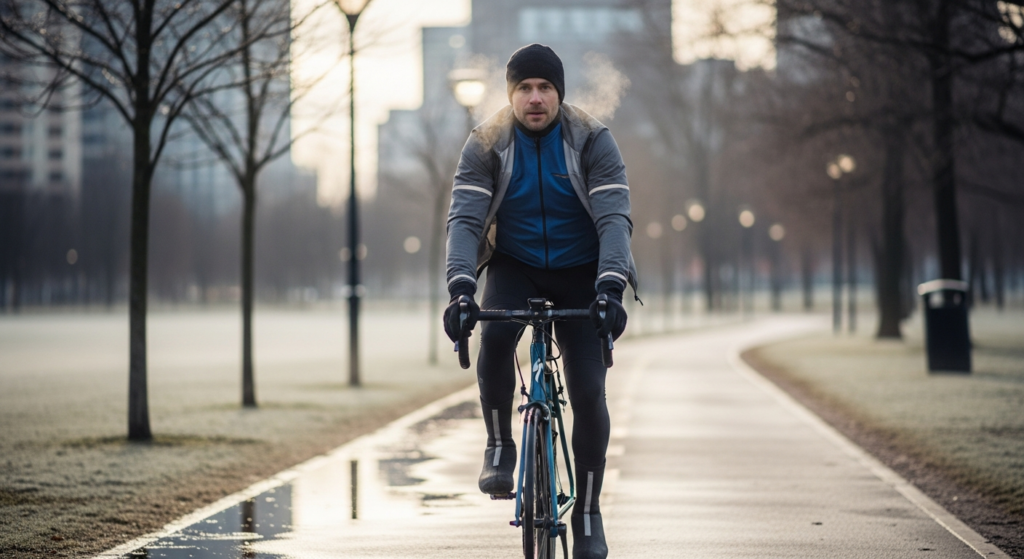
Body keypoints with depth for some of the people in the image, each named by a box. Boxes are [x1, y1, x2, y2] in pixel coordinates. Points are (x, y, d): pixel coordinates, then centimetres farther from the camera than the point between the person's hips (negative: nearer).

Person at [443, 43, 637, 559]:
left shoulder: (593, 140, -12)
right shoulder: (486, 144, -10)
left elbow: (614, 216, -20)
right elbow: (465, 218, -18)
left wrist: (610, 287, -36)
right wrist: (461, 287, -34)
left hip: (579, 273, 0)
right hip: (514, 267, 0)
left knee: (588, 391, -11)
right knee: (495, 334, -33)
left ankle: (588, 514, 4)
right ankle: (499, 446, -12)